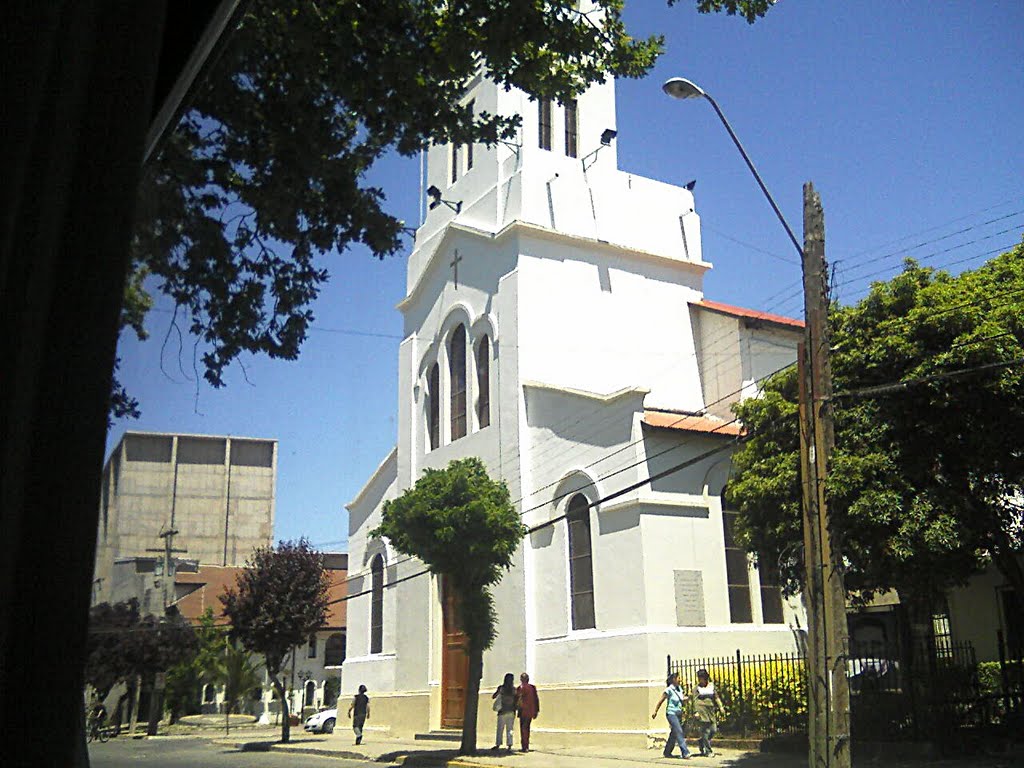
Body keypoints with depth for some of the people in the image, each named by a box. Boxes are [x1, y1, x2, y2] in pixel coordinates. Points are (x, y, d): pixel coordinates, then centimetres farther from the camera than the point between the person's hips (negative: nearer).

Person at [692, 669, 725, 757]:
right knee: (705, 731, -6)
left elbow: (716, 697, 16)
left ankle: (701, 741, 24)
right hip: (702, 711, -4)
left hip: (711, 711, 4)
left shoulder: (711, 686, 14)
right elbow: (695, 700, 0)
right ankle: (708, 751, 2)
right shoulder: (696, 688, 4)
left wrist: (721, 707, 4)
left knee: (713, 730, 0)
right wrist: (696, 712, -10)